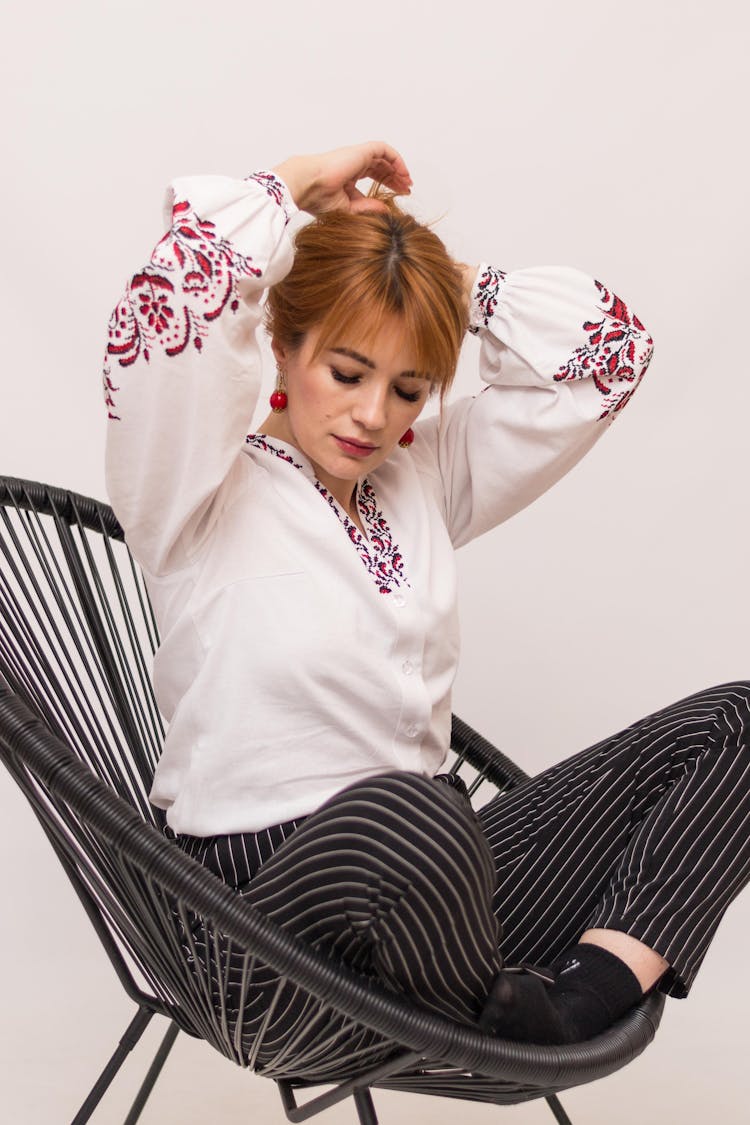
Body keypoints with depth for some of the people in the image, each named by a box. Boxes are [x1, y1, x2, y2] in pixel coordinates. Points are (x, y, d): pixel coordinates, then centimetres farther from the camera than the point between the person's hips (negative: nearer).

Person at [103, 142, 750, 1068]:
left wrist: (435, 272, 7)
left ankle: (589, 990, -22)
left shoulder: (424, 480, 14)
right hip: (266, 909, -6)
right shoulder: (202, 502, -3)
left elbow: (604, 346, 13)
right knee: (405, 812, -43)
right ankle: (512, 1019, -11)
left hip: (421, 884, 7)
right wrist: (305, 183, -5)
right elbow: (178, 298, -22)